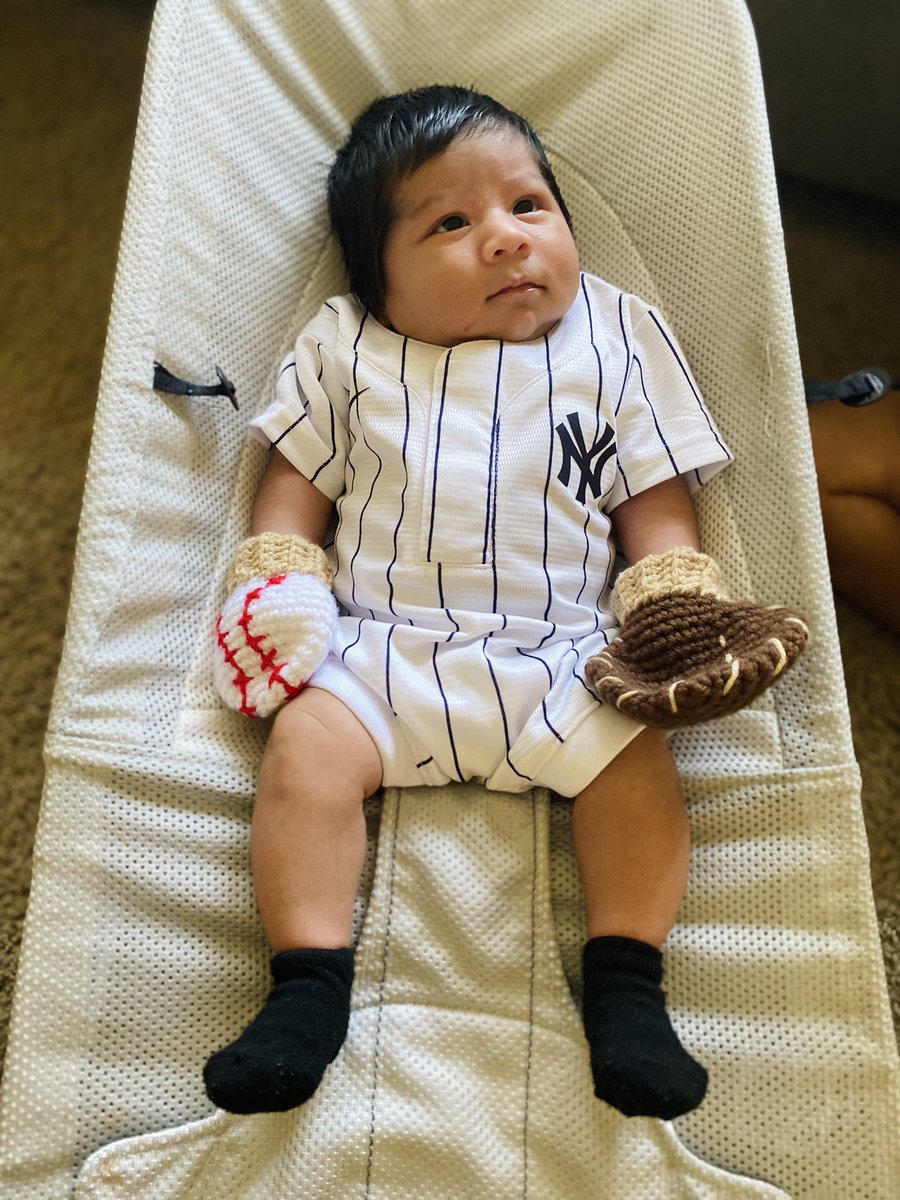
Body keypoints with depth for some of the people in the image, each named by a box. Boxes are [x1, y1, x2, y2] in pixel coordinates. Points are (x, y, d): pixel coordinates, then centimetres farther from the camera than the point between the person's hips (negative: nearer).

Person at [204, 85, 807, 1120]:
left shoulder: (615, 343, 12)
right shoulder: (346, 349, 12)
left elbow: (655, 499, 11)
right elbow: (296, 482, 14)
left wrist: (675, 606, -3)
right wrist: (275, 584, 0)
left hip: (560, 652, 0)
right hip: (379, 640, 1)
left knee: (637, 758, -22)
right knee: (307, 744, -22)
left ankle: (625, 986, -7)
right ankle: (309, 986, -12)